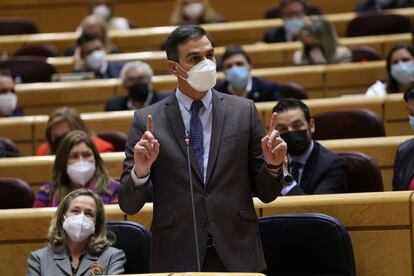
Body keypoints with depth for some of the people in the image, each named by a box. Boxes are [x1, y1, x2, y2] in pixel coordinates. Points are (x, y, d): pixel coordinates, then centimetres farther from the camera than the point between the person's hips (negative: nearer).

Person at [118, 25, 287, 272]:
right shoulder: (147, 120, 0)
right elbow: (129, 205, 0)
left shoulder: (244, 111, 4)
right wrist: (141, 170, -18)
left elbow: (266, 193, 8)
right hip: (177, 259, -1)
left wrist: (273, 165, -12)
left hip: (238, 256, 1)